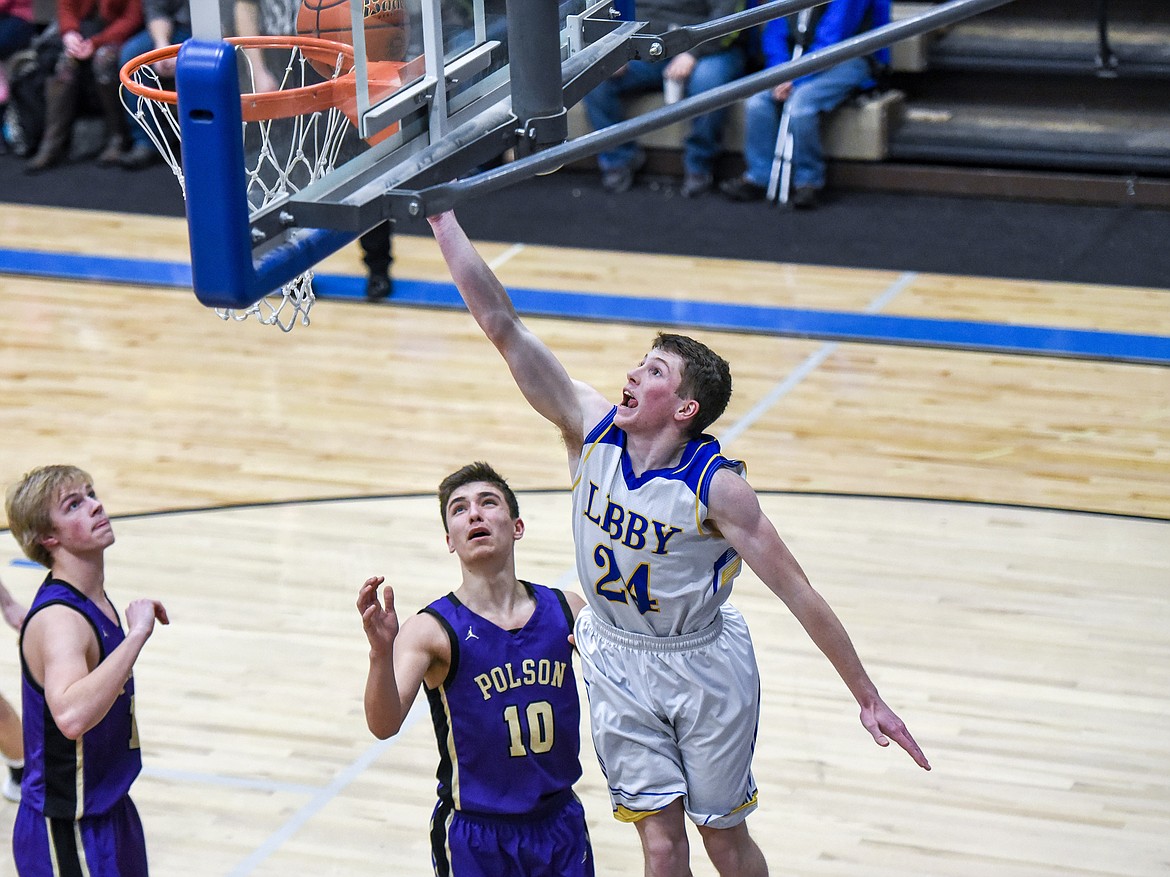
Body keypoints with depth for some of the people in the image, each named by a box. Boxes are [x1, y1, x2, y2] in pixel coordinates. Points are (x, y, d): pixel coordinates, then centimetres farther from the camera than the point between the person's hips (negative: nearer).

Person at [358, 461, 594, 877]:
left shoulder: (566, 612, -4)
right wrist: (381, 652, -44)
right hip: (474, 834, -3)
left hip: (559, 822, 4)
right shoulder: (431, 630, -15)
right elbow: (384, 725, -27)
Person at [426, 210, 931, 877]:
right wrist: (443, 219, -22)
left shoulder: (717, 486, -24)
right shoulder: (590, 427, -14)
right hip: (615, 661, 3)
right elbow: (502, 325, -17)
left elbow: (798, 591, -21)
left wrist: (869, 698, -20)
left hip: (702, 665, -3)